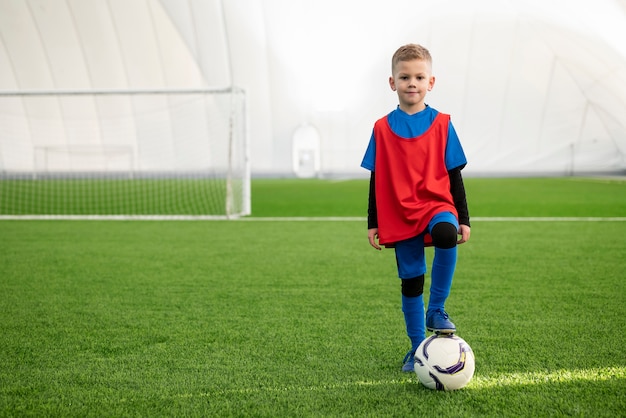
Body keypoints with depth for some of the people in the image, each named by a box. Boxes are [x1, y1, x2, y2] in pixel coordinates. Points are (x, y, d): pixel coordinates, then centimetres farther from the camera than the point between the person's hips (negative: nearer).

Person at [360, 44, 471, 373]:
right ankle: (417, 348, 25)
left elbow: (454, 175, 6)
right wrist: (373, 223, 5)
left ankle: (436, 311, -16)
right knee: (410, 282, 7)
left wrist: (463, 218, 2)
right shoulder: (382, 128, 3)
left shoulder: (442, 124, 2)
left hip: (437, 205, -1)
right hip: (399, 216, 1)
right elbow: (376, 179, 7)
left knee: (446, 235, -35)